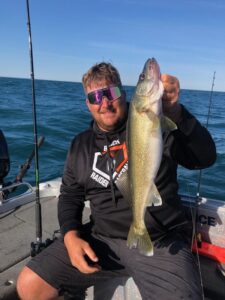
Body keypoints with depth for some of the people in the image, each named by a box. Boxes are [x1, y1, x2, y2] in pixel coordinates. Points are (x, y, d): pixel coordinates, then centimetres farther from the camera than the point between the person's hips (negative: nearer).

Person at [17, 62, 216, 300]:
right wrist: (71, 235, -4)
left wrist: (174, 111, -31)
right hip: (101, 239, 3)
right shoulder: (80, 144, 10)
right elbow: (70, 195, 14)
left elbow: (205, 158, -14)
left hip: (161, 242, -2)